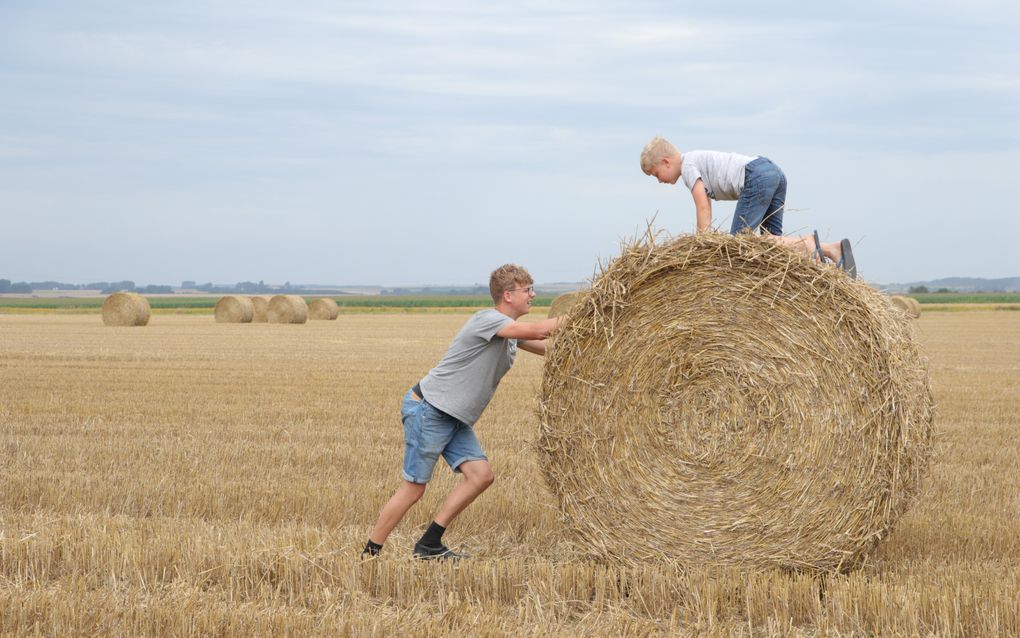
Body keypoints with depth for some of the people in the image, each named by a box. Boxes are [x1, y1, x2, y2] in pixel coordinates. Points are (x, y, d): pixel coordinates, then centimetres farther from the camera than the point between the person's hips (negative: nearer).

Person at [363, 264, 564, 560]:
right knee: (414, 488, -7)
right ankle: (369, 554, 3)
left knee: (481, 475, -4)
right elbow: (538, 331, -30)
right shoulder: (487, 319, -19)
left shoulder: (511, 331, 11)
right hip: (428, 410, -9)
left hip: (456, 419, 9)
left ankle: (429, 545, 5)